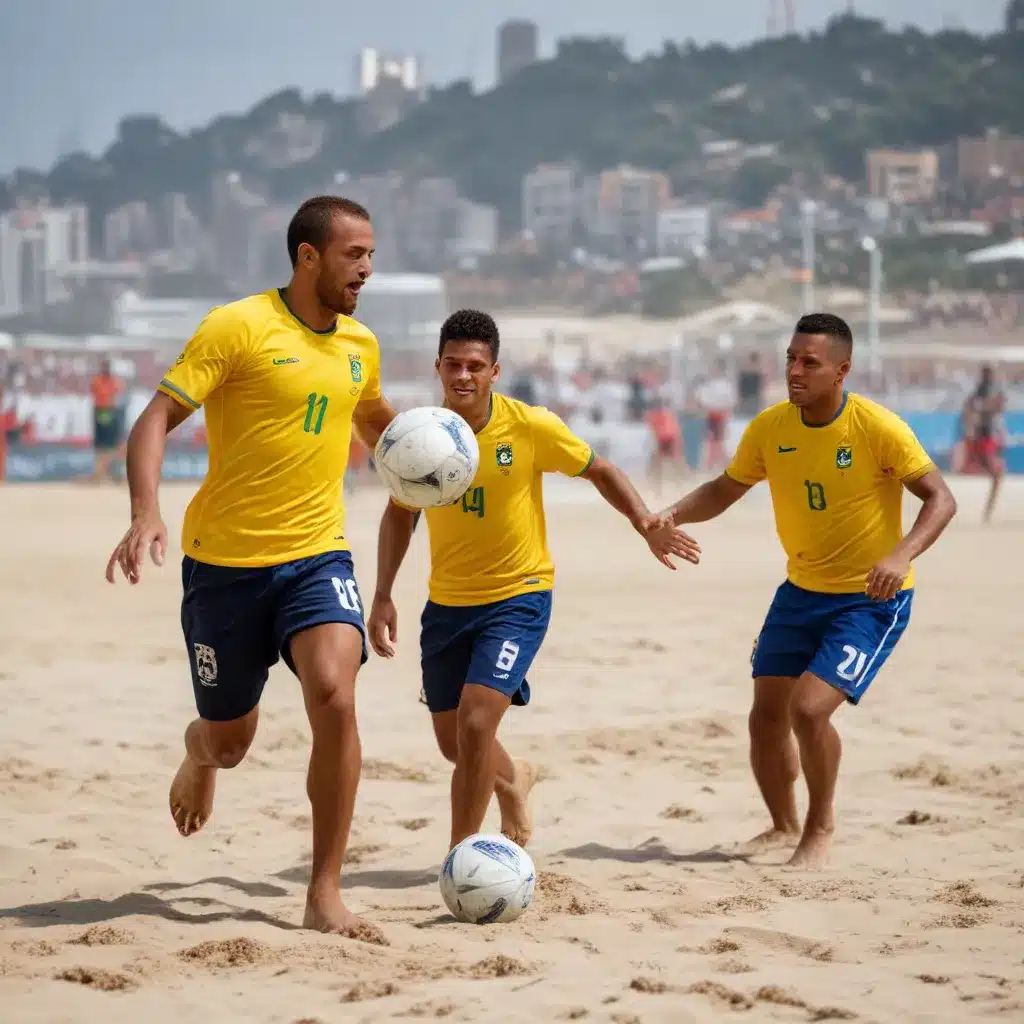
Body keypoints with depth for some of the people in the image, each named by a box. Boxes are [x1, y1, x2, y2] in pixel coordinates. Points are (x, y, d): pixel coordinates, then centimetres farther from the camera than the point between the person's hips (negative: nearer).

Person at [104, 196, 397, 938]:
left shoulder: (361, 347, 7)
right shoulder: (239, 327, -10)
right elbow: (156, 419, -14)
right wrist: (146, 514, -29)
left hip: (318, 555, 3)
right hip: (225, 561, -3)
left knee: (334, 697, -23)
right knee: (229, 741, 9)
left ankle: (325, 896, -13)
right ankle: (199, 754, 52)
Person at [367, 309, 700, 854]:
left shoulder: (531, 426, -16)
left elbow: (599, 471, 0)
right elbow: (400, 512, 9)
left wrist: (646, 523, -15)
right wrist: (383, 597, 1)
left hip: (518, 597, -4)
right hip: (447, 602, 4)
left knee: (475, 722, -20)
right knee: (454, 743, 13)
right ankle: (512, 779, 48)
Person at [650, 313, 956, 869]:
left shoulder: (878, 428, -20)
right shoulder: (769, 427, -5)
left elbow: (941, 499, -16)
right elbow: (724, 490, 9)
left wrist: (901, 554, -34)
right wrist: (672, 515, -11)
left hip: (873, 598, -6)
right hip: (801, 591, 6)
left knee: (809, 708, -20)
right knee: (766, 715, 6)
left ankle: (821, 827, 5)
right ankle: (784, 826, 32)